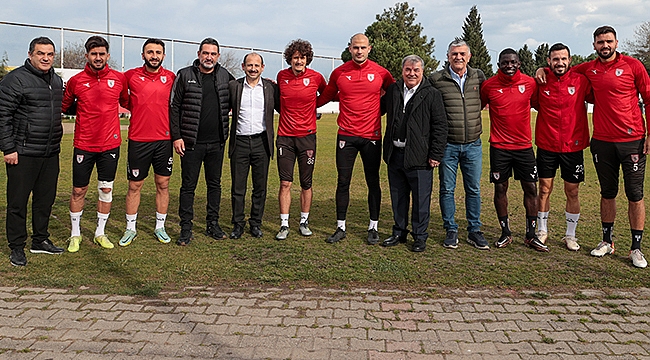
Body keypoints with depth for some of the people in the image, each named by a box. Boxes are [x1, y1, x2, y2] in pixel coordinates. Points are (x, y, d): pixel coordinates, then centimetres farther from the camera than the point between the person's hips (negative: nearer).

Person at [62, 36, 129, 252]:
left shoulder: (119, 78, 1)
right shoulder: (76, 81, -2)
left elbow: (126, 102, 18)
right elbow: (64, 106, 12)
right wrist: (85, 108, 0)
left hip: (110, 144, 1)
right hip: (84, 144, -1)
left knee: (106, 189, 8)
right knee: (79, 191, 7)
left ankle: (100, 233, 23)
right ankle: (75, 234, 23)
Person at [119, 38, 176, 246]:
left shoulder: (171, 77, 3)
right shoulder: (131, 76, 0)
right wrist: (135, 108, 8)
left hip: (164, 140, 1)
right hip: (138, 140, -1)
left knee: (163, 184, 8)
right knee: (134, 185, 6)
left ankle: (160, 227, 21)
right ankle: (130, 229, 18)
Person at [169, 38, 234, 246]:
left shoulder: (225, 76, 7)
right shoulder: (185, 75, -2)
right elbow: (174, 107, -2)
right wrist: (176, 136, -8)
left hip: (216, 143, 3)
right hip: (191, 142, -3)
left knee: (215, 184, 11)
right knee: (188, 186, 2)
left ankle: (213, 225, 22)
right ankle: (186, 228, 11)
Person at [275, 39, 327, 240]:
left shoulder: (316, 77, -3)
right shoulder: (281, 76, 3)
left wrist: (311, 104, 7)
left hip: (307, 136, -1)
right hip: (285, 136, 1)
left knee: (306, 183, 6)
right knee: (285, 183, -1)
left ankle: (304, 222, 20)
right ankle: (284, 224, 7)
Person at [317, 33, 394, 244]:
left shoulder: (380, 73, 0)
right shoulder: (339, 73, 3)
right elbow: (326, 97, 17)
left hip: (371, 136, -1)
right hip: (346, 135, 1)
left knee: (373, 183, 6)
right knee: (343, 182, 4)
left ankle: (373, 227, 18)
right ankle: (340, 227, 16)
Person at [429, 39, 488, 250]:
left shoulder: (479, 77, 5)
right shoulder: (436, 79, -3)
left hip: (473, 145, 2)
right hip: (448, 145, -2)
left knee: (474, 190, 8)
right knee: (447, 189, 5)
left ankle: (474, 231, 20)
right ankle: (451, 231, 18)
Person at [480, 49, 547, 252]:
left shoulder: (530, 83, 0)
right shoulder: (489, 86, -2)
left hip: (524, 146, 1)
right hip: (499, 146, -1)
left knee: (531, 188, 2)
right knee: (500, 188, 4)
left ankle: (531, 235, 14)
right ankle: (505, 233, 18)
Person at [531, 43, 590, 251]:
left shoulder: (581, 81, -3)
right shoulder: (540, 83, -1)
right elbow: (532, 103, 15)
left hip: (573, 146, 0)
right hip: (546, 146, 0)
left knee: (572, 191, 7)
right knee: (544, 189, 6)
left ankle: (570, 235, 21)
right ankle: (542, 230, 23)